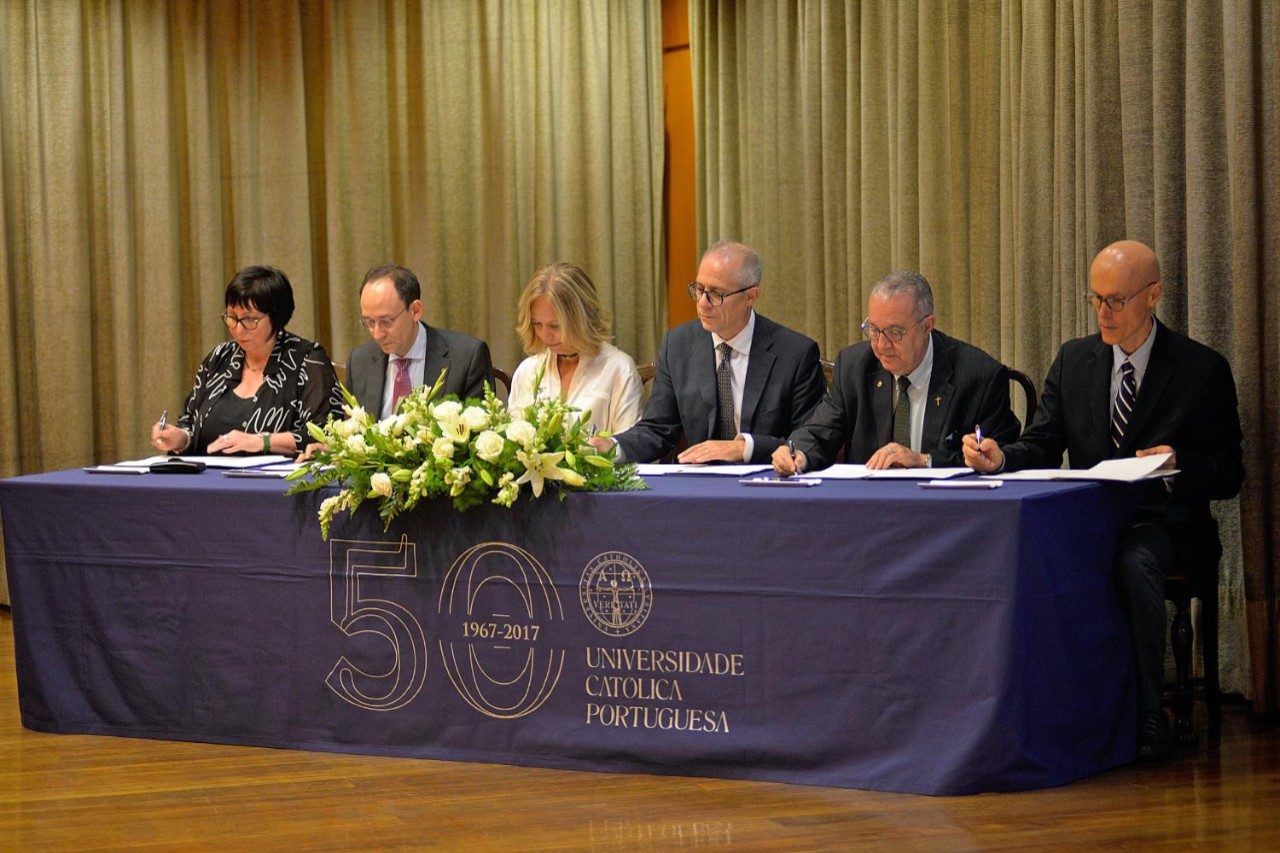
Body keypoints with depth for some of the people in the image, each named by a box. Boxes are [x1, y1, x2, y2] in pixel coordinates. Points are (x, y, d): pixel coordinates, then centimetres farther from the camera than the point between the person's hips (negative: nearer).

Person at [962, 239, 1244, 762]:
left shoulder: (1202, 370, 1)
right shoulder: (1073, 360, 13)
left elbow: (1228, 477, 0)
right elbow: (1042, 449, 8)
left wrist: (1179, 466, -21)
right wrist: (999, 458, -14)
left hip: (1163, 524, -3)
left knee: (1135, 561, -38)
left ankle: (1146, 718, -27)